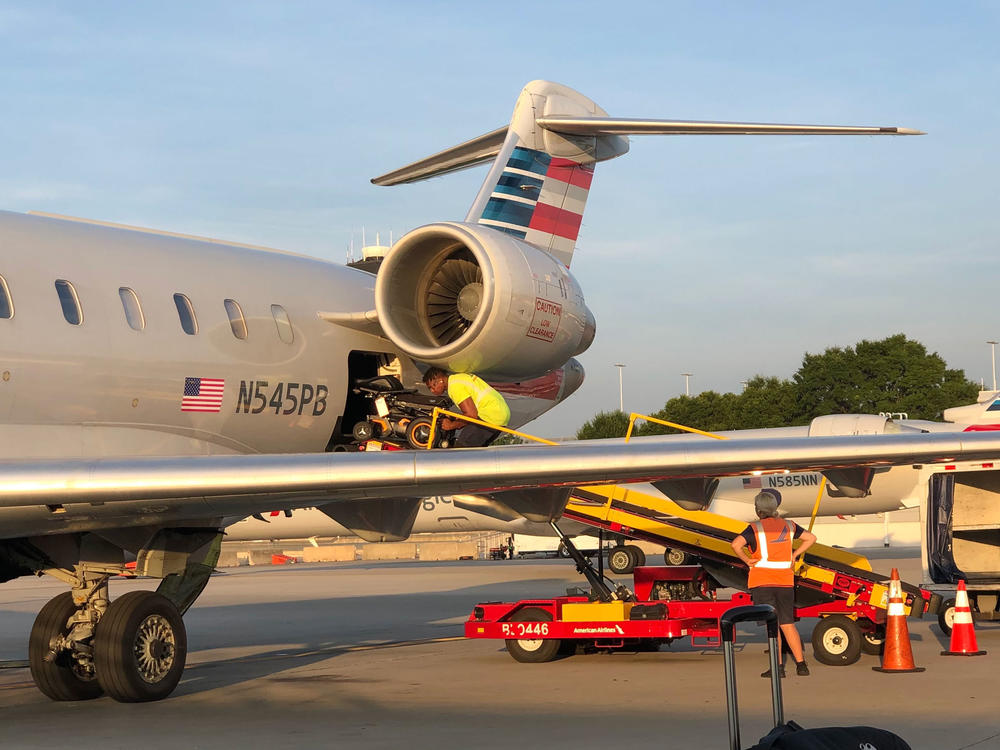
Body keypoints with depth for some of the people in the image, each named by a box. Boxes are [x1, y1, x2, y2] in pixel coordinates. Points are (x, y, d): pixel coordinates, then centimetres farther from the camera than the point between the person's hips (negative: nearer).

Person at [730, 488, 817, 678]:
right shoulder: (788, 525, 7)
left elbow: (736, 544, -22)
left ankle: (778, 666, -5)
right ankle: (801, 664, 6)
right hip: (785, 582, 4)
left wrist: (747, 560, -8)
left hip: (762, 582, -4)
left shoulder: (755, 528, -7)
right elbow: (811, 537, 12)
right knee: (787, 624, 11)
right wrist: (794, 555, 11)